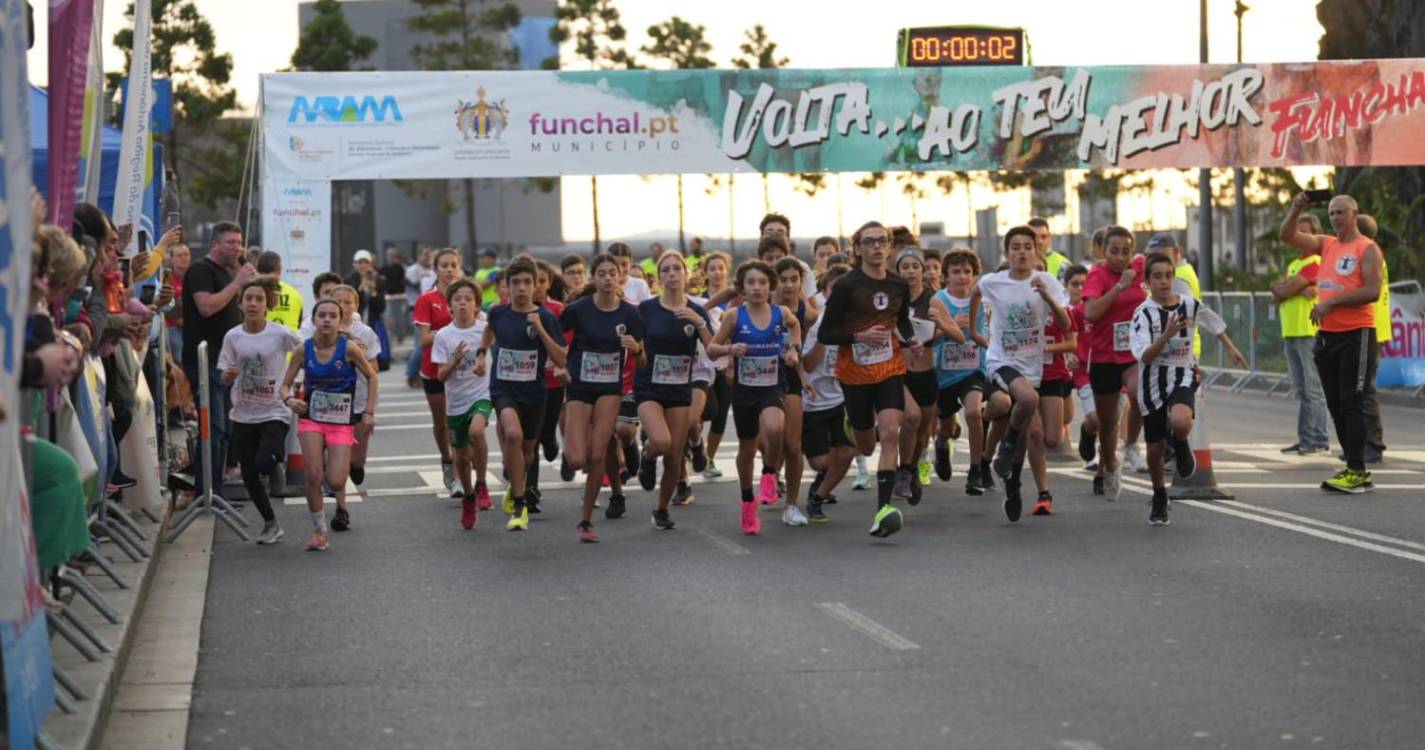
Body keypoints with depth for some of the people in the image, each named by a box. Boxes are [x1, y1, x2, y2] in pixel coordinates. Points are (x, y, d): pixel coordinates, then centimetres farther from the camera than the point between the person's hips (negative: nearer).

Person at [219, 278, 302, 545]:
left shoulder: (281, 334, -9)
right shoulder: (233, 337, 0)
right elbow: (225, 377, 5)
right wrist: (229, 375, -17)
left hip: (274, 412, -4)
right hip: (243, 415, 4)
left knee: (264, 464, -24)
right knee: (248, 474, 8)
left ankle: (276, 453, 13)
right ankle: (271, 523, 27)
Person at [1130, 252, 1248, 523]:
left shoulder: (1190, 304, -3)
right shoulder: (1143, 313, -12)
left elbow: (1214, 324, 18)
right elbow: (1144, 356, -21)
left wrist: (1231, 349, 26)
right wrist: (1166, 336, -33)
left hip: (1183, 376, 0)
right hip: (1154, 382, 0)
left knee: (1180, 421, -33)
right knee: (1154, 448, 7)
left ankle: (1181, 446, 5)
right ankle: (1159, 498, 32)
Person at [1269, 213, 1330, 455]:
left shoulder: (1316, 263, -8)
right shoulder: (1293, 265, 20)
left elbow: (1285, 290, -14)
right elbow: (1276, 297, 9)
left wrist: (1281, 287, 6)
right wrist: (1298, 290, -6)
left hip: (1309, 333, -9)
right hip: (1291, 333, 9)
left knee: (1313, 389, -8)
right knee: (1300, 390, 11)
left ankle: (1319, 440, -7)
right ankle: (1305, 439, 15)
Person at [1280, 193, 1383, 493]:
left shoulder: (1367, 249, -7)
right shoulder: (1326, 244, 14)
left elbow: (1372, 291, -17)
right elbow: (1288, 236, 9)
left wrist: (1331, 302, -19)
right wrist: (1296, 209, -7)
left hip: (1356, 334, -7)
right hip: (1326, 334, 7)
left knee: (1351, 403, -9)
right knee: (1336, 405, 9)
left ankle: (1356, 472, -9)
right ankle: (1356, 470, 15)